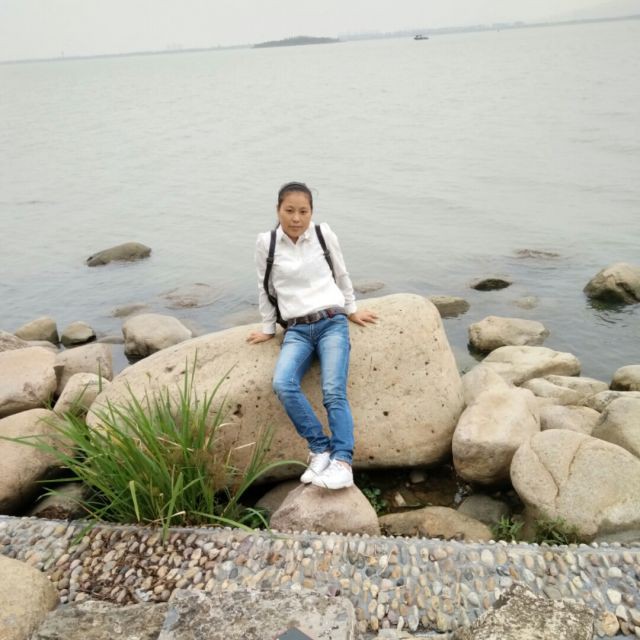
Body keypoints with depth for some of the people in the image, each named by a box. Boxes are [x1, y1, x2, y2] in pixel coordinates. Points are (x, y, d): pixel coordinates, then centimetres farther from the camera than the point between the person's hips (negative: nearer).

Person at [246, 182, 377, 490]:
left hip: (332, 323, 0)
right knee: (282, 385, -27)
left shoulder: (323, 233, 2)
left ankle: (342, 461, -24)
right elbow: (265, 289, 13)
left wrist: (351, 310, 22)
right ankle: (320, 449, -17)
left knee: (334, 392, -23)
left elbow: (341, 275, 16)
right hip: (297, 329, 1)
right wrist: (268, 328, 16)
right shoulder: (265, 243, 2)